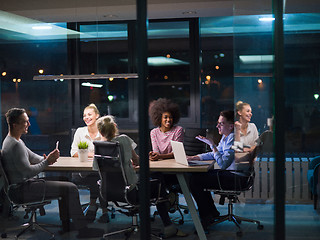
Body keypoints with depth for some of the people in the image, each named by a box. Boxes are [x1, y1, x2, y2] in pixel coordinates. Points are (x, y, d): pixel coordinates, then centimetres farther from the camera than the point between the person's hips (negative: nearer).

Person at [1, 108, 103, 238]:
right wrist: (47, 162, -14)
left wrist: (47, 159, -1)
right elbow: (28, 172, -24)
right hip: (23, 190, -11)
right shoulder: (15, 145, -22)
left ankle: (66, 224, 22)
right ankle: (83, 229, -9)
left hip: (24, 183, 11)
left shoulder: (14, 140, 13)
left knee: (64, 181, 20)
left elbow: (32, 157, 19)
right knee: (71, 188, -15)